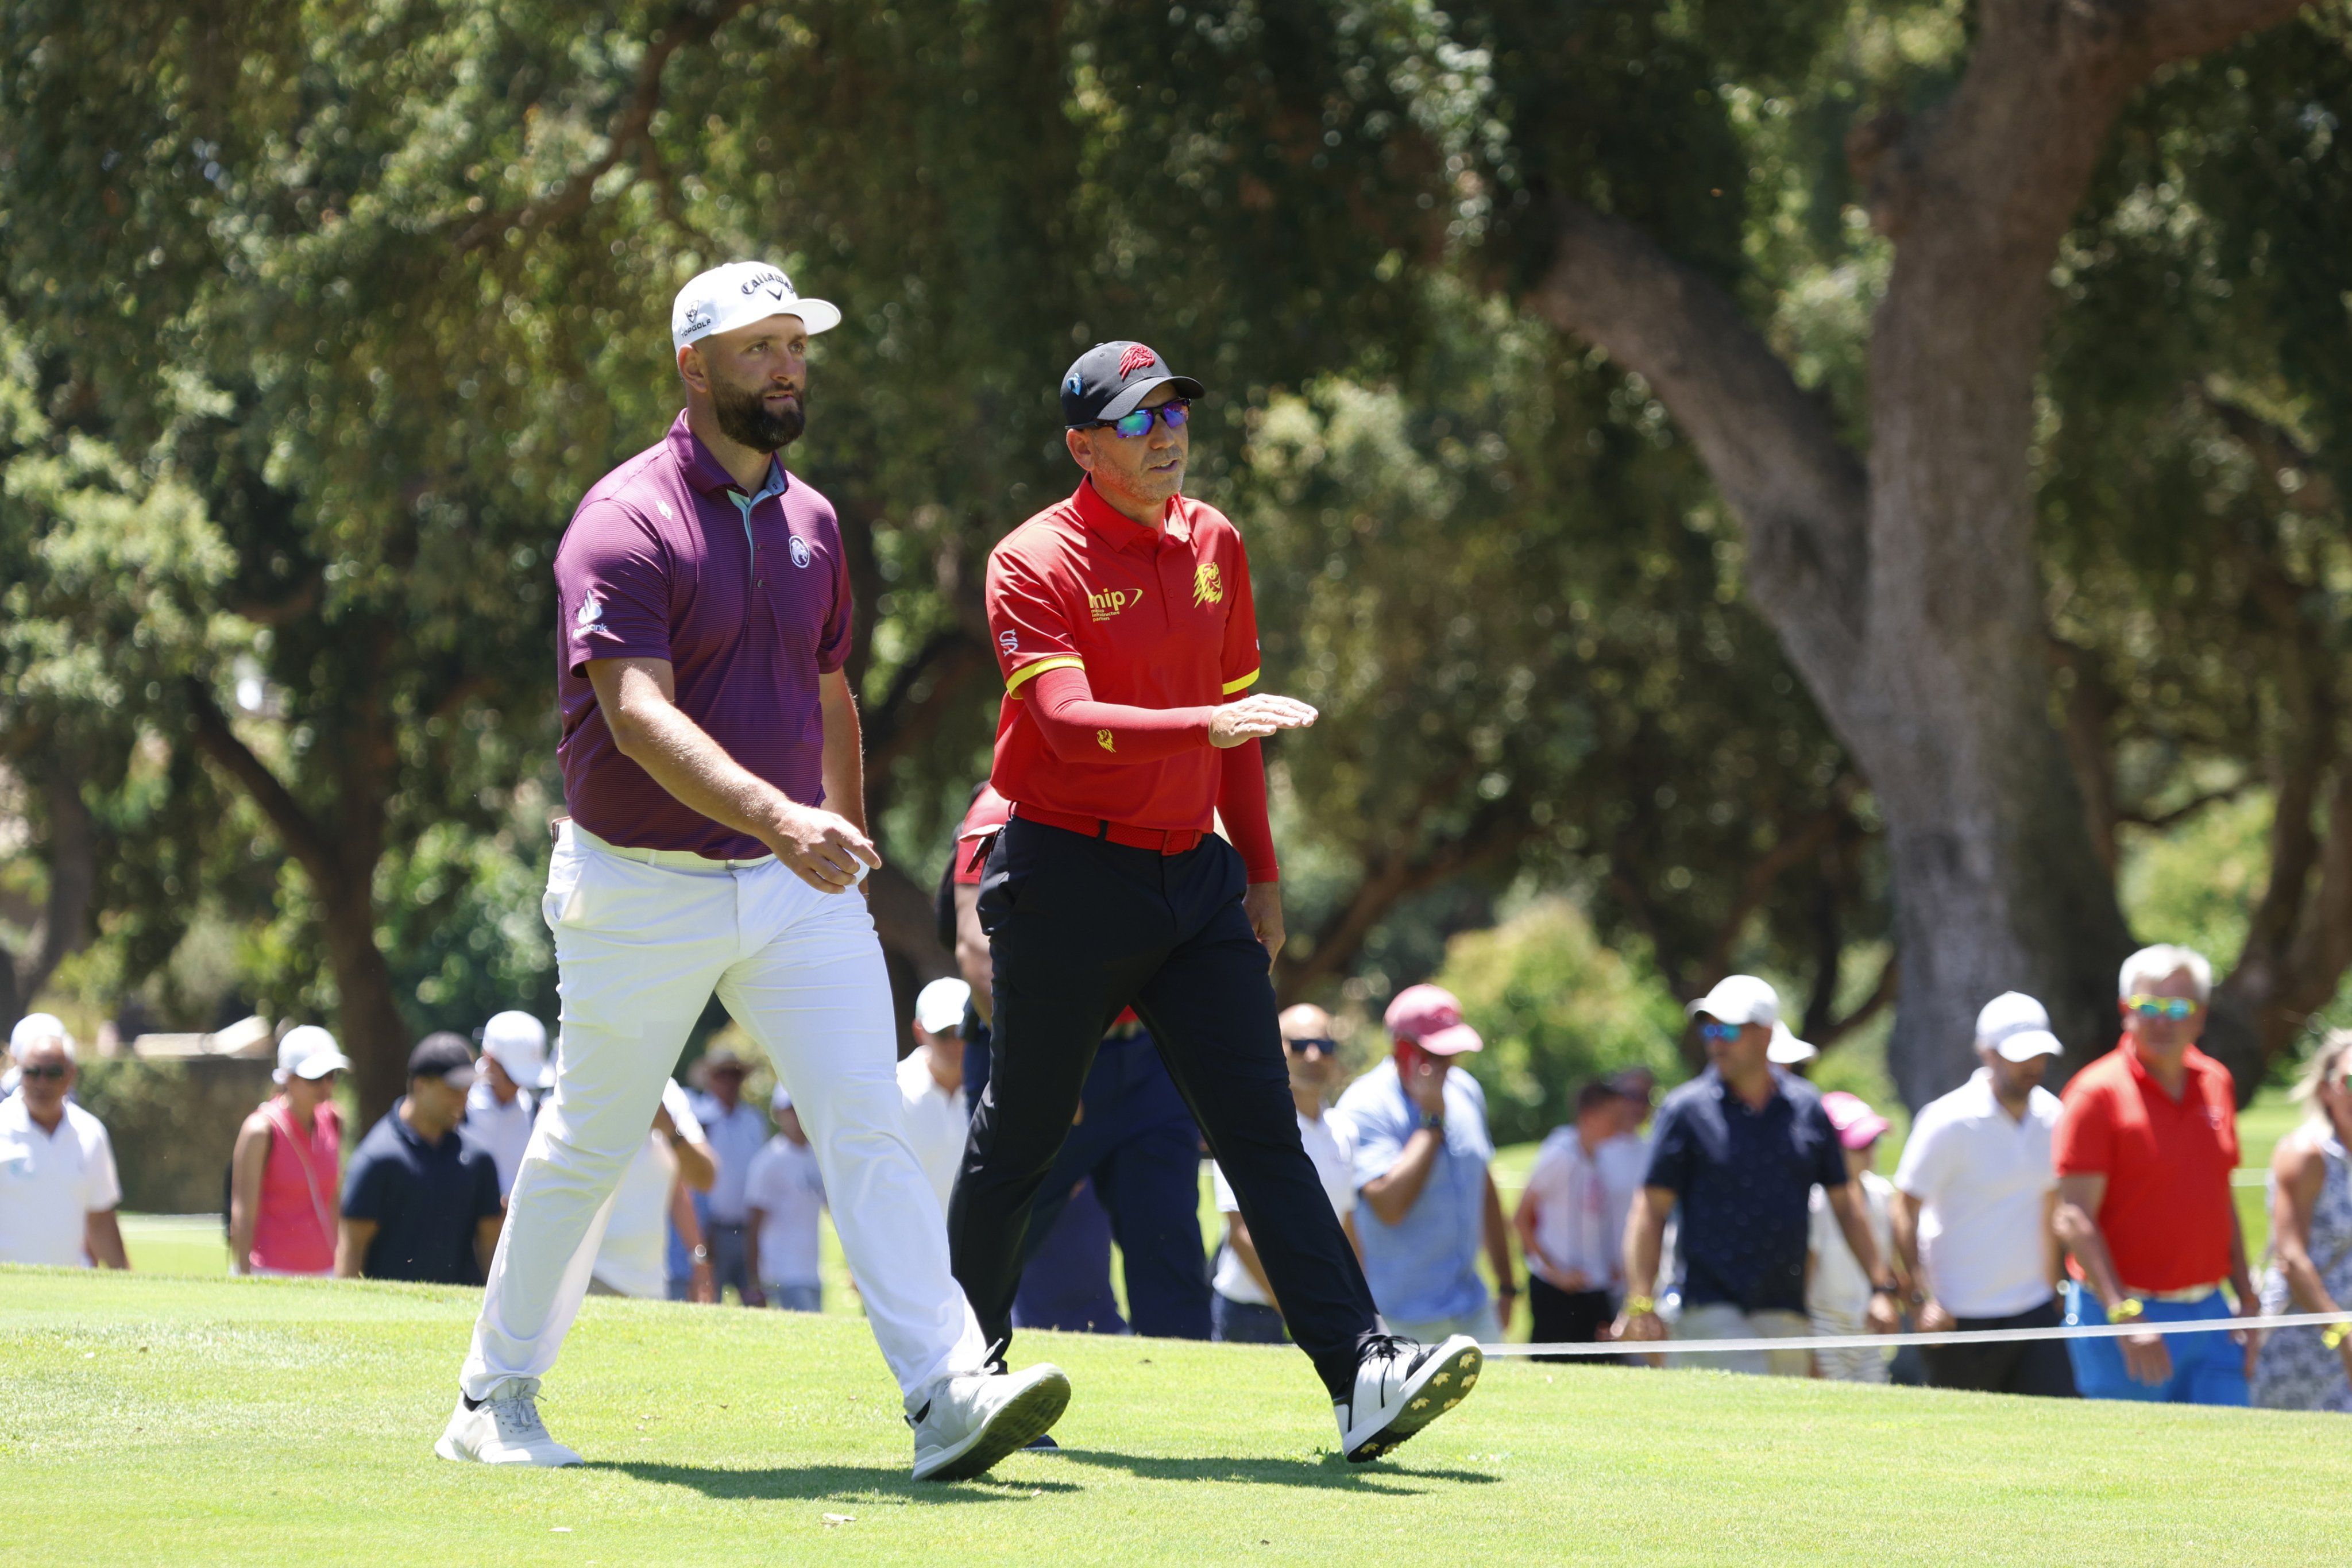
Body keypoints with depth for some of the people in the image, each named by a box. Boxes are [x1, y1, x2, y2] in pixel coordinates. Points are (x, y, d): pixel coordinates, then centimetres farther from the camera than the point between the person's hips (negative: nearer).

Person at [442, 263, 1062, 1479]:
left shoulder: (810, 522, 9)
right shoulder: (628, 523, -14)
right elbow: (638, 716, -28)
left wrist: (847, 853, 21)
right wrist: (778, 818, -40)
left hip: (797, 884, 5)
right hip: (643, 890, -5)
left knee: (870, 1126, -10)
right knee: (587, 1146, 7)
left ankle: (948, 1400, -18)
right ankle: (495, 1400, 24)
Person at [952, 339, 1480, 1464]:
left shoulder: (1212, 544, 10)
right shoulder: (1033, 564, -10)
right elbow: (1067, 721, -25)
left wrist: (1260, 870, 16)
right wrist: (1204, 725, -39)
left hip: (1195, 872, 5)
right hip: (1069, 879, -5)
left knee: (1261, 1127, -5)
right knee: (1021, 1136, 5)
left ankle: (1363, 1378, -15)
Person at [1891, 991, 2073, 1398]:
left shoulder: (2050, 1116, 7)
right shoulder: (1949, 1121, -12)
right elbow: (1904, 1212, -10)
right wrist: (1923, 1298, -17)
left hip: (2034, 1308, 5)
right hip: (1961, 1317, -5)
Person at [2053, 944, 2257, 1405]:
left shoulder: (2217, 1083, 11)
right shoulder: (2097, 1093, -9)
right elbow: (2074, 1219, -14)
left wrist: (2247, 1300, 15)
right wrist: (2124, 1315, -23)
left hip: (2208, 1314, 6)